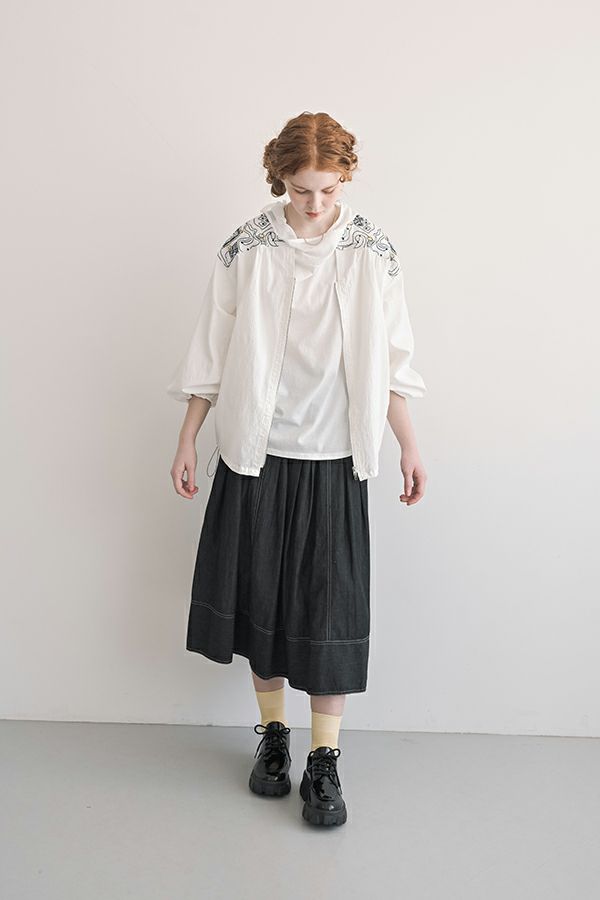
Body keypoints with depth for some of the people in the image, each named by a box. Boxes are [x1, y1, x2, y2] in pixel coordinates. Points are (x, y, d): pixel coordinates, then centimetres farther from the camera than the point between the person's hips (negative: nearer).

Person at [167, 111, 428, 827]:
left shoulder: (371, 250, -1)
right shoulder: (246, 248, -2)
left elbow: (389, 359, 3)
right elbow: (212, 351, 3)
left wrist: (409, 446, 3)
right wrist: (187, 439, 3)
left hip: (333, 456, 0)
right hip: (255, 452, 1)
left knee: (331, 603, 0)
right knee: (258, 592, 9)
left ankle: (324, 761, 14)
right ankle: (272, 734, 29)